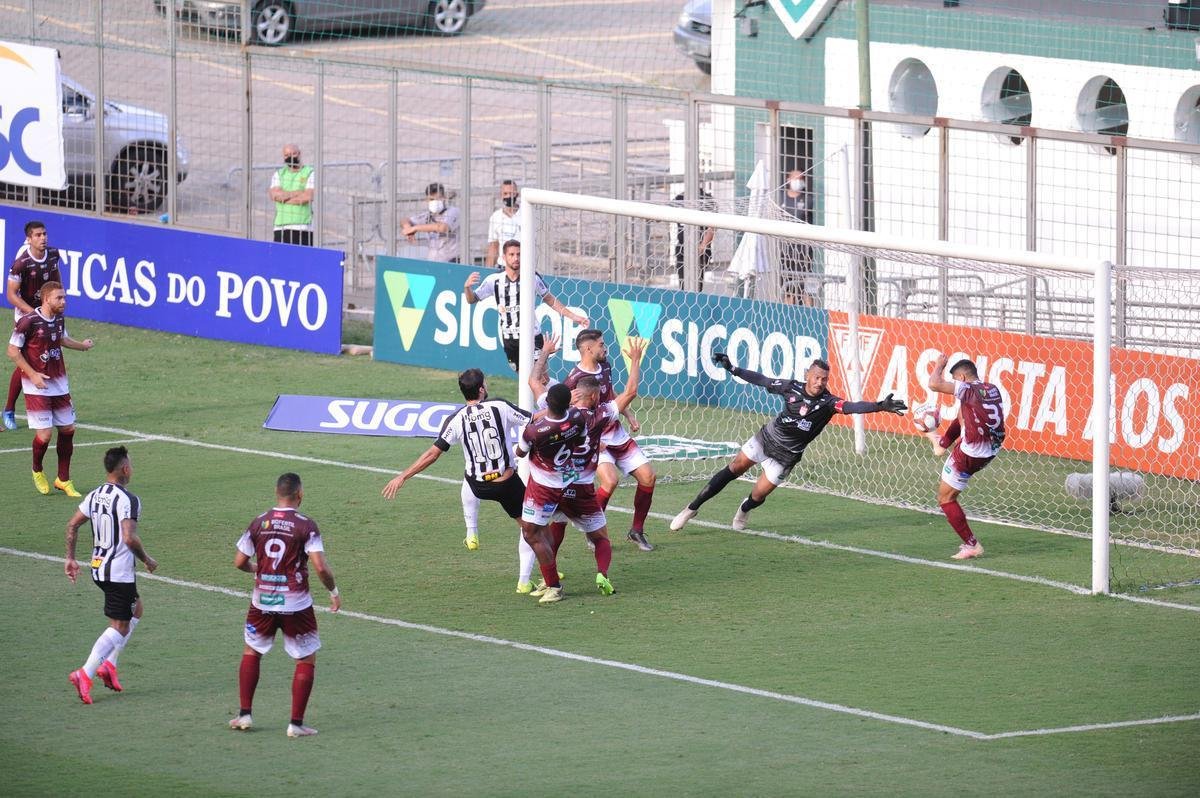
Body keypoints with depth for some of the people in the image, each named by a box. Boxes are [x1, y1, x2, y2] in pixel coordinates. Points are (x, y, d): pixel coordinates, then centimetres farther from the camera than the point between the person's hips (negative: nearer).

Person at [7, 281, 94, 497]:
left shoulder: (59, 319, 4)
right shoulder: (28, 322, -17)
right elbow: (13, 351, -11)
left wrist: (82, 345, 27)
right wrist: (33, 374, -18)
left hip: (59, 385, 7)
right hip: (37, 387, -7)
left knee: (67, 429, 6)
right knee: (44, 434, -10)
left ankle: (63, 479, 20)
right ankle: (37, 471, 20)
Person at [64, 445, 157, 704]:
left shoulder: (95, 496, 6)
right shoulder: (128, 500, -18)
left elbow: (72, 525, 7)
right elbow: (129, 538, -26)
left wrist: (70, 558, 14)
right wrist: (147, 560, -11)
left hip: (98, 568, 9)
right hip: (120, 573, -9)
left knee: (136, 608, 26)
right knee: (120, 627, -2)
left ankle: (109, 664, 19)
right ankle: (85, 674, -14)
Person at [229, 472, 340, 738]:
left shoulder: (259, 523, 0)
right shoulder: (305, 526, -11)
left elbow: (239, 562, 5)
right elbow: (320, 567, -17)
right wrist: (334, 591, 0)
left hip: (262, 602, 3)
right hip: (295, 604, -3)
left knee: (251, 652, 24)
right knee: (306, 660, 10)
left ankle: (245, 714, 20)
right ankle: (296, 723, 5)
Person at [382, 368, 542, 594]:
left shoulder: (457, 420, -9)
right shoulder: (501, 407, -11)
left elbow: (432, 454, -10)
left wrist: (402, 477, -3)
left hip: (480, 486, 2)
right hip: (508, 482, -2)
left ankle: (472, 534, 41)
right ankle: (524, 580, 9)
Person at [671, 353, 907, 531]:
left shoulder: (828, 402, -22)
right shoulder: (792, 388, -12)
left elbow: (852, 407, -39)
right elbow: (762, 380, 1)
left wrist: (880, 406, -56)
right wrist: (731, 369, 3)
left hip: (785, 456, -2)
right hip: (766, 437, 2)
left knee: (758, 496, -1)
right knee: (733, 470, 6)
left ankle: (743, 511, 37)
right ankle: (691, 509, 20)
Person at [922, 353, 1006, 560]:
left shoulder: (968, 389, -17)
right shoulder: (993, 390, 6)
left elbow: (934, 384, -24)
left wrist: (939, 365, -4)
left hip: (969, 455, -8)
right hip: (991, 453, 8)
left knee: (946, 499, 8)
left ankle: (971, 545, 5)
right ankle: (942, 444, 53)